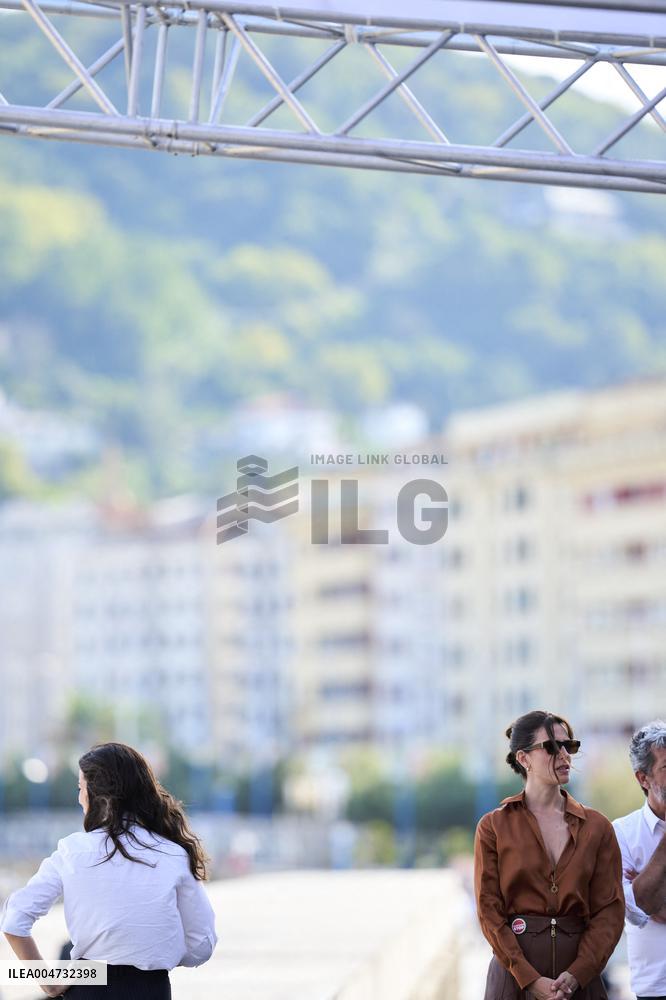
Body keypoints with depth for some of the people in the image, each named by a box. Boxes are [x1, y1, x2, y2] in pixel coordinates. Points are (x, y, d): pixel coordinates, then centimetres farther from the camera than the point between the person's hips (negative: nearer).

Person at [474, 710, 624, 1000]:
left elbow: (610, 910, 2)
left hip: (580, 976, 2)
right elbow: (489, 911, -4)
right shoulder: (494, 827, 1)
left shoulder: (597, 827, 6)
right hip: (514, 973, -1)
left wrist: (576, 974, -10)